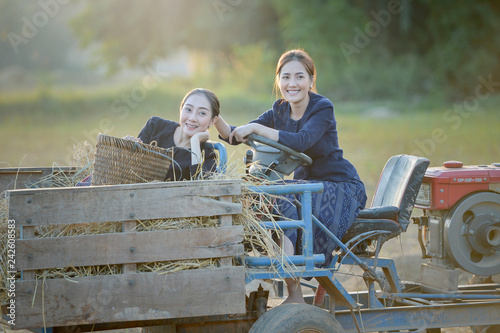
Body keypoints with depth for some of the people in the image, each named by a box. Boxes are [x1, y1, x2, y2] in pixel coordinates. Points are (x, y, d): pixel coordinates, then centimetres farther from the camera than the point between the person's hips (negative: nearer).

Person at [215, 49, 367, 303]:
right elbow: (235, 137, -3)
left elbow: (302, 141, -35)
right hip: (307, 184, 7)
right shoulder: (280, 111, 4)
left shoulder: (322, 108, -15)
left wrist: (256, 128, -36)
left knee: (284, 200, -31)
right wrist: (216, 119, -23)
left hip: (340, 187, -7)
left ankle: (294, 292, -30)